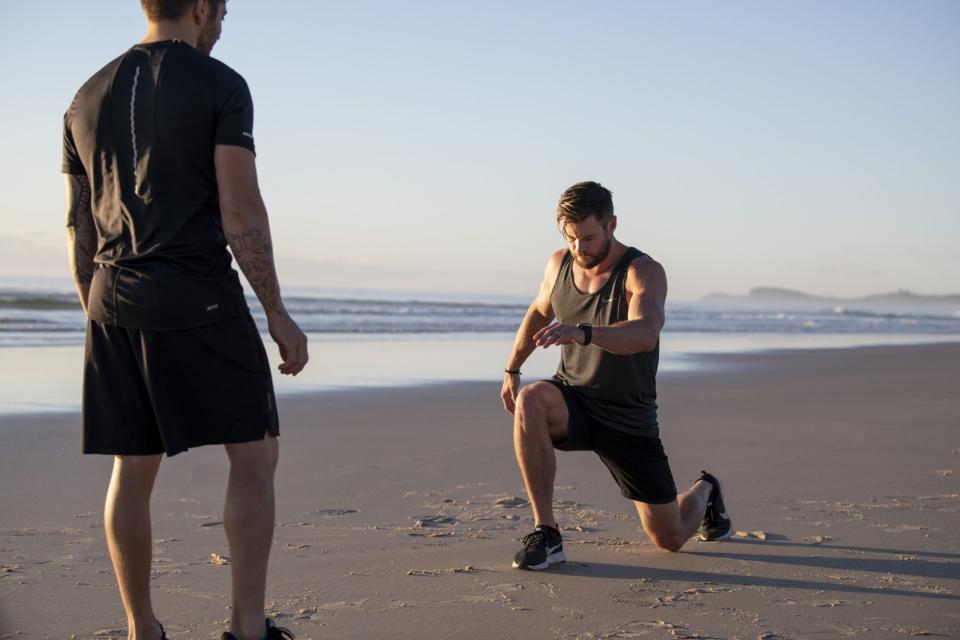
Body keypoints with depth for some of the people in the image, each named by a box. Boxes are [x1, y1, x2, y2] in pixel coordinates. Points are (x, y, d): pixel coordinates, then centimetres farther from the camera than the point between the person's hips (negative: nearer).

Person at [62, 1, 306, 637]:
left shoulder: (88, 99, 14)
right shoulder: (220, 85, -4)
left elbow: (79, 228, 14)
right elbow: (241, 213, -11)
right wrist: (277, 314, -6)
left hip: (115, 303, 6)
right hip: (199, 299, -6)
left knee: (133, 469, 9)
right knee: (254, 454, 3)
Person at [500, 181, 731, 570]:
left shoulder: (644, 272, -19)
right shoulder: (559, 263, -3)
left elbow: (644, 334, -40)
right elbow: (539, 312, 20)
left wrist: (582, 332, -57)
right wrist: (512, 368, 18)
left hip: (628, 419, -3)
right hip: (573, 401, 3)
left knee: (671, 539, 5)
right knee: (530, 400, -35)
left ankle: (704, 491, 45)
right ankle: (546, 534, -25)